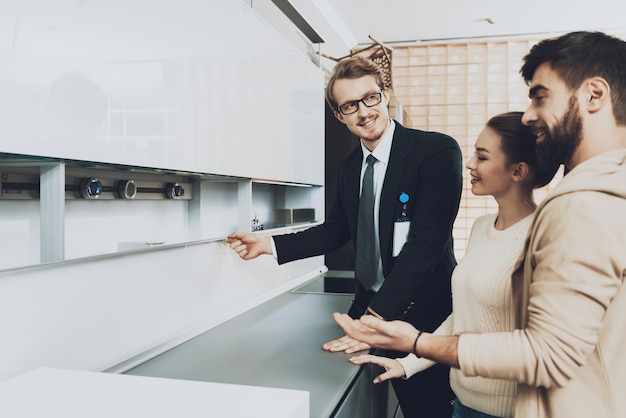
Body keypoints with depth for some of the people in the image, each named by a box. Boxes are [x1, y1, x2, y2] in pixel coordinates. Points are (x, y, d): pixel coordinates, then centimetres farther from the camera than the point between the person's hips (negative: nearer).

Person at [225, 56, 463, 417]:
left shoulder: (439, 151, -17)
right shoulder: (350, 167, 6)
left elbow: (425, 242, -24)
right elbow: (335, 231, 14)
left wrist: (375, 319, -29)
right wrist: (270, 244, 0)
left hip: (425, 313, -5)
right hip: (371, 304, 6)